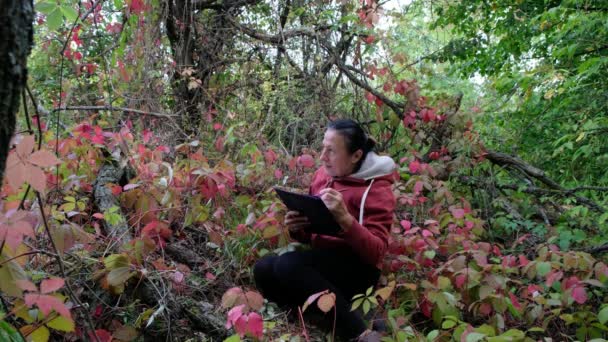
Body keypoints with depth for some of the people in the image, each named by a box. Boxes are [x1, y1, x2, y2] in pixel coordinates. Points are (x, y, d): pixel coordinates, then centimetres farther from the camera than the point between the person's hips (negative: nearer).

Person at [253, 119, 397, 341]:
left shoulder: (377, 188, -8)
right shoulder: (323, 174, 10)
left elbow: (376, 252, -16)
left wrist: (345, 218, -31)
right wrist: (297, 228, -4)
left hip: (357, 267, -6)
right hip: (322, 259, 6)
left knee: (287, 265, -30)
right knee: (263, 269, -19)